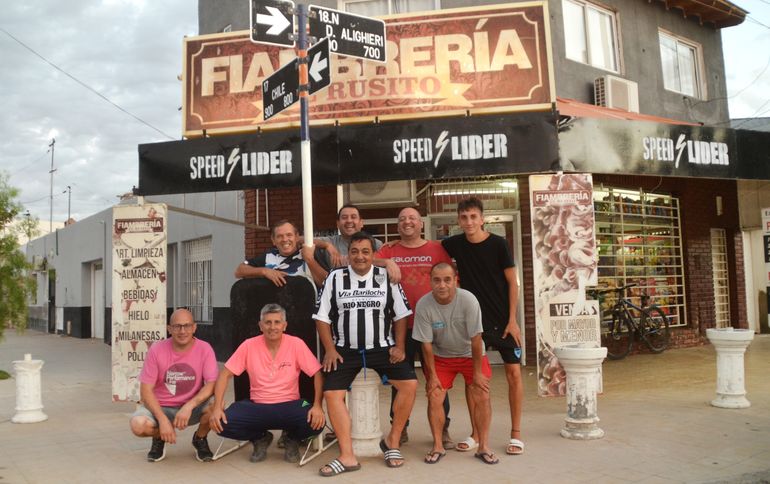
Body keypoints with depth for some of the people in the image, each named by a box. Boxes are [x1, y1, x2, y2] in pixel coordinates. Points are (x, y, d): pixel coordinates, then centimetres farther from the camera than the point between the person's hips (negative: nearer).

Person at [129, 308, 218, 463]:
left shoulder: (204, 349, -12)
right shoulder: (157, 350, -11)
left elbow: (212, 385, -17)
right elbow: (146, 389, -11)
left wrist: (189, 406, -32)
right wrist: (163, 420, -23)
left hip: (193, 406, 0)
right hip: (160, 406, 0)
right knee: (138, 425, -30)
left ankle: (200, 439, 5)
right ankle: (159, 438, 9)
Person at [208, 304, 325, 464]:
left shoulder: (296, 344, -8)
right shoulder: (249, 345, -5)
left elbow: (317, 374, -9)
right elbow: (225, 375, -2)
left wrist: (317, 406, -23)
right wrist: (217, 407, -16)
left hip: (289, 405, -1)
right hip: (257, 407, 2)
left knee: (316, 422, -30)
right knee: (222, 424, -23)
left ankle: (292, 440, 9)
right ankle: (261, 438, 10)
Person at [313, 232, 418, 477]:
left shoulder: (386, 277, 0)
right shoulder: (335, 278, 0)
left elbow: (401, 315, 5)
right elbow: (322, 317, 2)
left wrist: (399, 347, -3)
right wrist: (330, 350, -5)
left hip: (382, 348, 0)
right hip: (346, 350, 0)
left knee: (410, 383, -16)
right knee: (331, 393, -16)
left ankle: (392, 441, 1)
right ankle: (347, 456, -9)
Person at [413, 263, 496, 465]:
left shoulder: (468, 300, -28)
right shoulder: (423, 305, -24)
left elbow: (476, 339, -20)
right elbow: (427, 344, -15)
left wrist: (477, 373, -15)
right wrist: (432, 376, -10)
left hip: (471, 354, -1)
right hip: (441, 356, 1)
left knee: (482, 396, -10)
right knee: (434, 397, -8)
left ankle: (484, 447, 4)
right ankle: (438, 446, 8)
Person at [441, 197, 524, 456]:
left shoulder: (498, 244, -9)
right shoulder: (456, 244, 0)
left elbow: (512, 282, -6)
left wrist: (512, 320, -10)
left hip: (502, 319, -3)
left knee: (513, 372, -1)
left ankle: (516, 433, 12)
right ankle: (476, 434, 17)